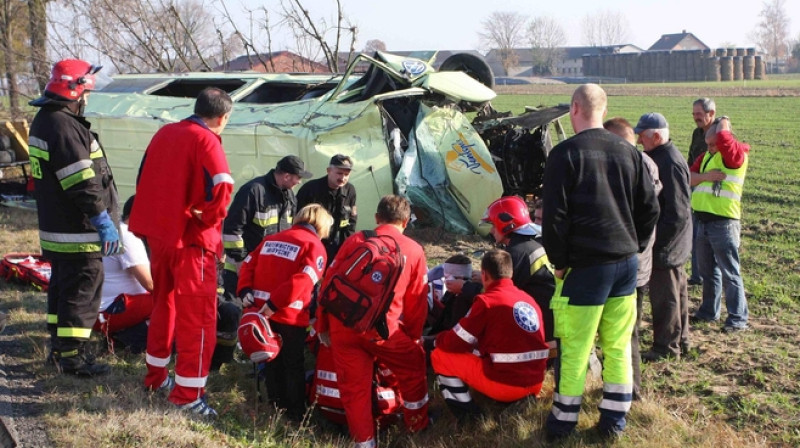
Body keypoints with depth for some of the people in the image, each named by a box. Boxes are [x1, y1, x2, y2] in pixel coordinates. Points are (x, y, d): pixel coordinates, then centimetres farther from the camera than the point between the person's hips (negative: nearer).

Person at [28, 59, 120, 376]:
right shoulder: (64, 127, -21)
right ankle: (72, 356, 4)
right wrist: (104, 222, -22)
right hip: (78, 231, -10)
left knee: (62, 286, 19)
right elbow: (82, 184, -26)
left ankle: (59, 345, 30)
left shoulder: (42, 121, 13)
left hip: (54, 228, 10)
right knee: (82, 291, -2)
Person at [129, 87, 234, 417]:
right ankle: (188, 394, 0)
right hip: (190, 239, -8)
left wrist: (153, 220, 16)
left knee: (164, 303, 22)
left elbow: (144, 179, 15)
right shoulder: (206, 140, -13)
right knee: (197, 315, -1)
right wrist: (210, 218, -10)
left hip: (157, 233, 8)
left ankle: (156, 375, 33)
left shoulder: (164, 133, 10)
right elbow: (221, 188, -26)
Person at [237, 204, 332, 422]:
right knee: (294, 364, 9)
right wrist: (274, 304, -21)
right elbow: (303, 280, -19)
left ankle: (277, 405, 31)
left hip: (261, 311, 6)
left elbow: (248, 264, 10)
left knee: (272, 360, 20)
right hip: (290, 316, -6)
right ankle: (296, 413, 16)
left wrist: (245, 291, -1)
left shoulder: (271, 239, 17)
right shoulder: (314, 246, -4)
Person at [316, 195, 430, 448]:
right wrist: (413, 335, 22)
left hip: (343, 325, 2)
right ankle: (417, 424, 36)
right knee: (413, 367, 23)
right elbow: (417, 302, 8)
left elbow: (329, 285, 8)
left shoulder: (355, 240, 9)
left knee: (354, 385, 14)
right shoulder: (414, 251, 6)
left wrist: (323, 327, 16)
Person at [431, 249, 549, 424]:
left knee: (440, 355, 4)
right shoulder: (529, 299, 12)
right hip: (534, 383, 7)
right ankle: (522, 399, 16)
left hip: (505, 384, -7)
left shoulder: (487, 300, -8)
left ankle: (466, 412, 1)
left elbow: (456, 343, -2)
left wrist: (439, 338, 19)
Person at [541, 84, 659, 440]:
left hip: (585, 266, -5)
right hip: (627, 263, 5)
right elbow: (650, 207, 8)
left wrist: (559, 261, -2)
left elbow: (554, 215, -12)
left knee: (574, 348, 4)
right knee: (618, 346, 13)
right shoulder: (628, 151, 6)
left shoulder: (565, 153, -9)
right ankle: (614, 419, 22)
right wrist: (634, 248, 16)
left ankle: (563, 421, 14)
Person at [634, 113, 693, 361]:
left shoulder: (670, 163, -22)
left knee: (665, 296, 0)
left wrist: (658, 239, -21)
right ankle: (680, 341, 30)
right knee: (676, 291, 18)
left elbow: (678, 211, -24)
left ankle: (666, 347, 11)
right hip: (672, 243, 10)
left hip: (666, 246, -10)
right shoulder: (660, 157, 10)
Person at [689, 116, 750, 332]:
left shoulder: (736, 155, -10)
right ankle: (709, 311, 30)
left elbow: (722, 136, -30)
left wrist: (723, 121, -8)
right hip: (704, 221, 8)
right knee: (708, 271, 18)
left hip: (724, 223, -8)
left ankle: (738, 319, 0)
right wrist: (706, 176, -14)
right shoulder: (706, 156, 14)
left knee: (730, 273, -5)